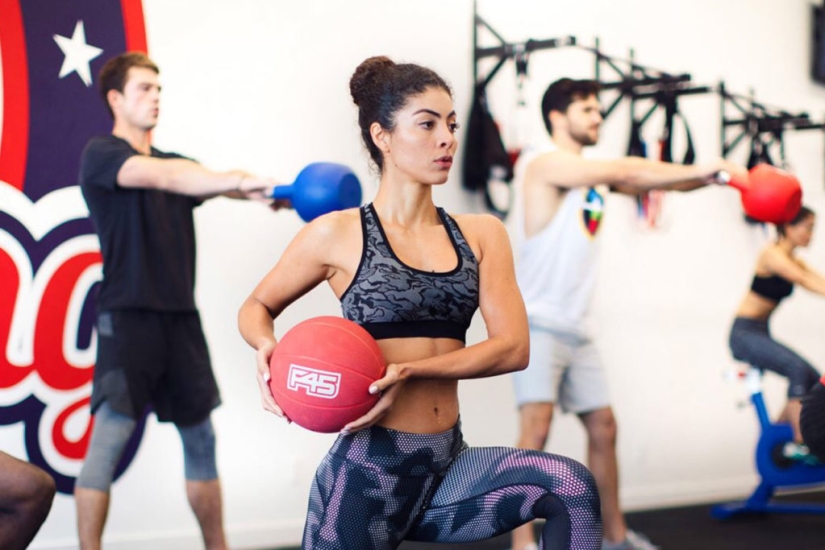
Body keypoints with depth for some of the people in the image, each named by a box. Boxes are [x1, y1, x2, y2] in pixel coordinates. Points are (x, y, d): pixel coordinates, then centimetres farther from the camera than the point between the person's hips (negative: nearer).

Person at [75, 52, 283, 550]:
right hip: (128, 315, -6)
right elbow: (162, 176, -19)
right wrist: (240, 181, -31)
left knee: (200, 434, 8)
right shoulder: (101, 154, -1)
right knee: (112, 433, -11)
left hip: (181, 315, 6)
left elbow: (217, 183, -1)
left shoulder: (174, 161, 18)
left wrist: (270, 190, -23)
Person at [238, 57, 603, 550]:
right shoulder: (338, 235, -2)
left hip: (450, 465, 3)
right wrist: (268, 348, -12)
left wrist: (411, 371, -18)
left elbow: (513, 347, -5)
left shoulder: (482, 235, 6)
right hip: (368, 470, -3)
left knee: (571, 487, -21)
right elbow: (257, 308, 12)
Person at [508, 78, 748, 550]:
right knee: (537, 427, -18)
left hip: (575, 328, 9)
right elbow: (626, 172, -18)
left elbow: (644, 182, 4)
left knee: (603, 427, 12)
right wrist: (699, 170, -16)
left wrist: (709, 176, -13)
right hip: (537, 322, -8)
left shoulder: (595, 173, 15)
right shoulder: (544, 161, -10)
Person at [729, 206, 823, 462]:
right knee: (798, 368, -27)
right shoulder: (773, 254, -13)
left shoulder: (794, 261, 13)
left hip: (761, 334, 10)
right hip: (744, 333, -10)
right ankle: (799, 442, -25)